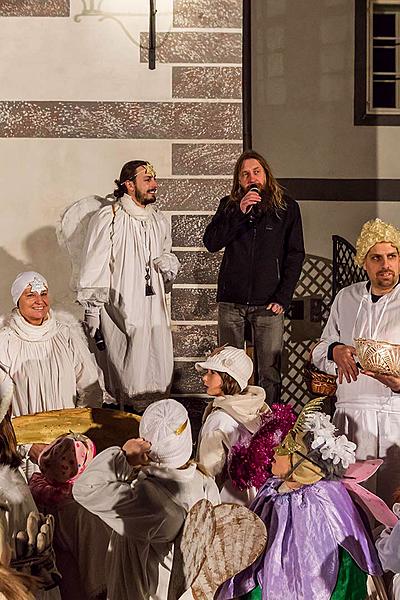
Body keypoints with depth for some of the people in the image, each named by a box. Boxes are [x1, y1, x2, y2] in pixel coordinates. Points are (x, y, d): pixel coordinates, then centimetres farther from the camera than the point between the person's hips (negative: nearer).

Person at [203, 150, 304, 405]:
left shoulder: (287, 207, 4)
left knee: (270, 373, -2)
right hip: (231, 302, 2)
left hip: (268, 304, -2)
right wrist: (240, 212, -13)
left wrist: (283, 298, -7)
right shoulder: (229, 205, 10)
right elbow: (211, 243, -3)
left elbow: (295, 255, 2)